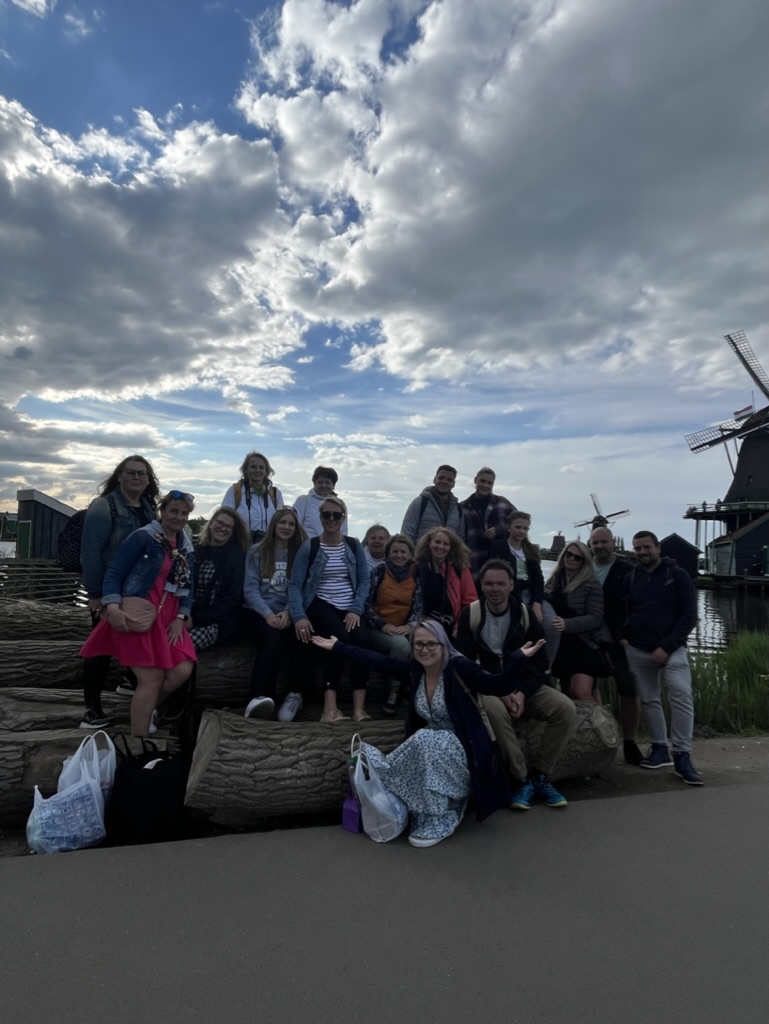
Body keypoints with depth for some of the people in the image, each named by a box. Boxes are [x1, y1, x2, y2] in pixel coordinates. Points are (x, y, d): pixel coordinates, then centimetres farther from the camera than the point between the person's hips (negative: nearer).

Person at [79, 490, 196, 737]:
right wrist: (112, 606, -23)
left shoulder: (186, 547, 14)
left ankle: (145, 709, 23)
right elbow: (114, 572, -10)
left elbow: (188, 587, 14)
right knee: (152, 677, -10)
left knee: (182, 671, -5)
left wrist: (180, 617, 0)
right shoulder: (143, 537, -7)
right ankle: (138, 733, 8)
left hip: (167, 618, 7)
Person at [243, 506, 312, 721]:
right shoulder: (256, 552, 10)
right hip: (259, 613, -2)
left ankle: (296, 695, -16)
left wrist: (288, 612, -15)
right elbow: (250, 589, 0)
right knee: (273, 639, -35)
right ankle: (260, 697, -51)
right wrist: (268, 614, -15)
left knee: (299, 640, -32)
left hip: (288, 614, 2)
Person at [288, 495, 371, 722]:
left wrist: (356, 610, -11)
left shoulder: (354, 546, 10)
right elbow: (294, 584, -4)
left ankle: (359, 708, -26)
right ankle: (330, 707, -31)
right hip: (321, 605, -2)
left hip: (349, 608, 3)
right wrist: (299, 616, -20)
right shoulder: (309, 547, 2)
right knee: (341, 638, -33)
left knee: (361, 638, -29)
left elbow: (364, 580, 5)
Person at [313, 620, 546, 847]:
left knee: (425, 740, -30)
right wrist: (337, 646, 4)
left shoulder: (459, 667, -17)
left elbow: (500, 686, -22)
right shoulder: (414, 669, -2)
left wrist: (518, 657, -40)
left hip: (462, 750, -5)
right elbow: (377, 661, 2)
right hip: (430, 748, 5)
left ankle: (437, 821, -17)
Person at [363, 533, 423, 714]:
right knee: (401, 644, -34)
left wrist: (409, 626, -18)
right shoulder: (377, 572, -1)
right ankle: (394, 691, -14)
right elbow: (366, 604, -7)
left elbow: (418, 607, 2)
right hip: (377, 629, -2)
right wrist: (383, 625, -19)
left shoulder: (416, 576, 7)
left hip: (403, 630, 3)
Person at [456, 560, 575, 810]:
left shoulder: (525, 615, 3)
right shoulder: (470, 615, -5)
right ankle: (520, 779, -18)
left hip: (523, 687, 3)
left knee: (566, 709, -20)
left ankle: (539, 776, -5)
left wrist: (522, 693, -16)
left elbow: (538, 661, 2)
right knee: (495, 710, -37)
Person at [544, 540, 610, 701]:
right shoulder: (553, 581, 7)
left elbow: (595, 618, -16)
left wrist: (567, 624, -30)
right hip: (562, 646, 6)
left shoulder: (591, 585, -8)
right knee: (568, 696, 13)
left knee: (581, 694, -20)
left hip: (585, 644, -6)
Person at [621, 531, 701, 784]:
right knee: (648, 699, 7)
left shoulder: (678, 575, -3)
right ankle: (660, 748, 21)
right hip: (637, 650, 3)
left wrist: (667, 646, -15)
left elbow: (689, 615, -7)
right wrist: (622, 637, -2)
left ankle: (682, 756, -8)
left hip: (671, 648, -3)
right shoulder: (630, 578, 7)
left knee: (682, 696, -16)